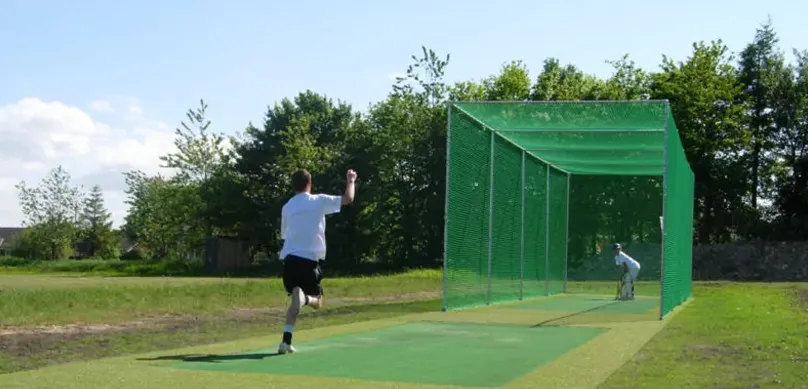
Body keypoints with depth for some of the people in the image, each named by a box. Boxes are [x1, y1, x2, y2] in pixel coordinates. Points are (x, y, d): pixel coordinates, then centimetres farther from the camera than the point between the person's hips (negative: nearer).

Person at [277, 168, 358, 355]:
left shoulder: (286, 207, 12)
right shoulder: (319, 201, 0)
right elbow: (348, 199, 1)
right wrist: (351, 181, 18)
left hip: (289, 259, 4)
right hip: (309, 260, -4)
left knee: (296, 301, 20)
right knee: (316, 302, 12)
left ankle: (286, 342, 4)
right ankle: (304, 297, -27)